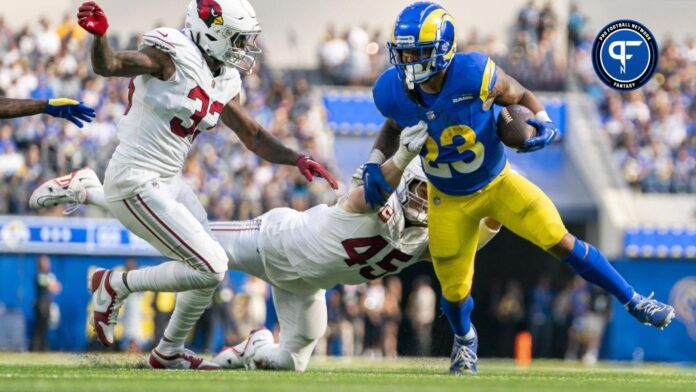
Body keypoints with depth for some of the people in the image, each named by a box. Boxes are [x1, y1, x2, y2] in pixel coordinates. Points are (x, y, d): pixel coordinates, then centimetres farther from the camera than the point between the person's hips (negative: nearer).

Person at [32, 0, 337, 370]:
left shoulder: (224, 82, 9)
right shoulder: (175, 54, -17)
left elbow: (253, 136, 18)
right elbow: (109, 65, -28)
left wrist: (297, 160, 6)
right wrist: (99, 34, -49)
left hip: (167, 183, 10)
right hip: (136, 185, -10)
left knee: (211, 270, 18)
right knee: (210, 268, -11)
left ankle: (169, 353, 35)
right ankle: (114, 285, 4)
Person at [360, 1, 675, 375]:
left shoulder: (476, 75, -31)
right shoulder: (393, 92, -23)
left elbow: (519, 96, -10)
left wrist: (542, 123, -28)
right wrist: (374, 163, -10)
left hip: (498, 184, -2)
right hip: (449, 201, 2)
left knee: (560, 242, -9)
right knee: (455, 291, 9)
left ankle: (634, 302, 10)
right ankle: (464, 339, 46)